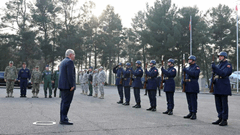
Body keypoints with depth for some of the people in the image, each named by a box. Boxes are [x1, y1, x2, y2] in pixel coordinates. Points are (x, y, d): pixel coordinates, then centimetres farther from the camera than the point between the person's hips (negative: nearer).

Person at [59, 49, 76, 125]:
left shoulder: (63, 62, 20)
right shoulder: (70, 62, -11)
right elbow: (70, 74, -19)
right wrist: (72, 85, -18)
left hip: (62, 85, 10)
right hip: (68, 86, -10)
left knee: (64, 102, 14)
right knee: (66, 102, -9)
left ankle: (62, 119, 19)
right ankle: (63, 120, -9)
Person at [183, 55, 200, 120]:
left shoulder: (196, 67, -3)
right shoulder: (187, 68, 20)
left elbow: (194, 74, -20)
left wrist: (186, 71, -23)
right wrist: (184, 81, 5)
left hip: (193, 87, -7)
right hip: (187, 87, 7)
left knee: (193, 100, -6)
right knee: (189, 100, 9)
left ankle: (194, 114, -2)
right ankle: (190, 113, 16)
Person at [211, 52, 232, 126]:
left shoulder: (228, 65, -5)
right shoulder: (218, 65, 18)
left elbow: (223, 74, -20)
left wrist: (214, 67, -23)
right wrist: (213, 80, 6)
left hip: (224, 88, -7)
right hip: (217, 88, 8)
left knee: (224, 104, -3)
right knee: (218, 104, 10)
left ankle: (225, 120, 3)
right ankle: (220, 118, 18)